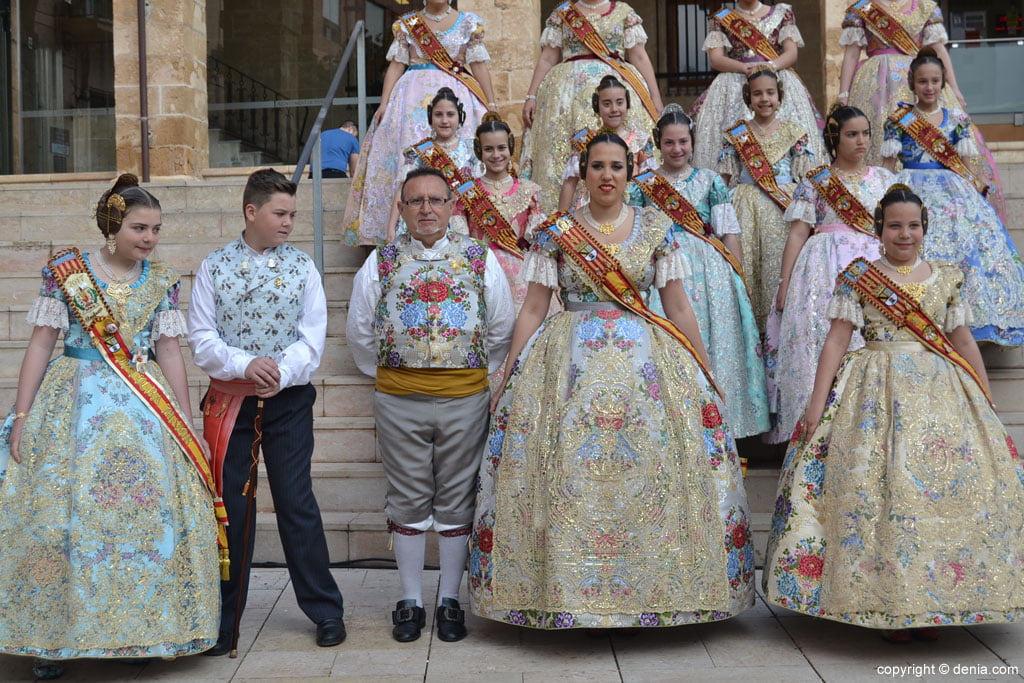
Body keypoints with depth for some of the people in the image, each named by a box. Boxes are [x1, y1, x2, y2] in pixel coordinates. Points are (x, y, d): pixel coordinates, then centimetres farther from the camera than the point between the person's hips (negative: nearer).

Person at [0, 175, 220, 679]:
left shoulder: (162, 283, 6)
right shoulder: (66, 270, -1)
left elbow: (170, 352, 6)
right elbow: (41, 343, -1)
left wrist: (187, 427, 3)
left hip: (143, 410, 2)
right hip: (75, 407, -2)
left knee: (143, 512, 1)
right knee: (63, 513, -1)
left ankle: (135, 629, 17)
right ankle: (54, 636, 14)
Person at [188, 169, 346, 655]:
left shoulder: (302, 267, 3)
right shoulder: (214, 268, 2)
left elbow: (312, 337, -4)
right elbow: (201, 339, -3)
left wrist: (281, 372, -20)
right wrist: (245, 364, -19)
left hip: (289, 400, -1)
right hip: (229, 400, 1)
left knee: (297, 504, 1)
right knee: (230, 506, 7)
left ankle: (325, 610, 16)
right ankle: (224, 618, 21)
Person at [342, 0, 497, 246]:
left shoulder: (468, 23, 9)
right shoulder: (406, 24, 10)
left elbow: (479, 66, 6)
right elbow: (396, 66, 7)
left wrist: (492, 104, 1)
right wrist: (383, 103, -3)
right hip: (413, 96, 1)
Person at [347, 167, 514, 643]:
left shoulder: (480, 258, 2)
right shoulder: (381, 262, 4)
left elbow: (501, 328, 9)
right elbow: (360, 331, 12)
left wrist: (482, 372, 10)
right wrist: (385, 372, 12)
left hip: (465, 397, 0)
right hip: (399, 401, 1)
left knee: (456, 501, 7)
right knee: (408, 500, 7)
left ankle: (450, 600, 20)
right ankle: (410, 601, 19)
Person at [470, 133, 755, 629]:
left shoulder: (656, 229, 7)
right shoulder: (555, 233, 5)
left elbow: (679, 308, 8)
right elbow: (532, 310, 4)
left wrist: (705, 377, 7)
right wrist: (508, 380, -1)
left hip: (644, 361, 1)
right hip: (571, 362, -1)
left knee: (647, 472, -2)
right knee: (570, 472, -5)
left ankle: (646, 591, 12)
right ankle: (573, 592, 8)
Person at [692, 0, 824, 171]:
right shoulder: (721, 19, 13)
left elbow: (792, 53, 7)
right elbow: (716, 59, 2)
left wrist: (772, 65, -14)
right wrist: (746, 68, -16)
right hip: (735, 83, -1)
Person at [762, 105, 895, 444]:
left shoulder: (885, 180, 15)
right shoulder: (814, 182, 7)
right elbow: (798, 233, 2)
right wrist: (785, 281, -5)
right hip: (825, 270, -2)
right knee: (818, 341, -10)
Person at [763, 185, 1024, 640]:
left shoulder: (946, 278, 12)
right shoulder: (858, 276, 3)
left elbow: (963, 341, 14)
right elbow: (837, 339, -2)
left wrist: (987, 406, 11)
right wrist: (818, 403, -9)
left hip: (941, 391, 3)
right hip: (877, 391, -3)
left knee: (950, 483, -3)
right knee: (879, 486, -10)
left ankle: (929, 602, 9)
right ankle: (889, 604, 2)